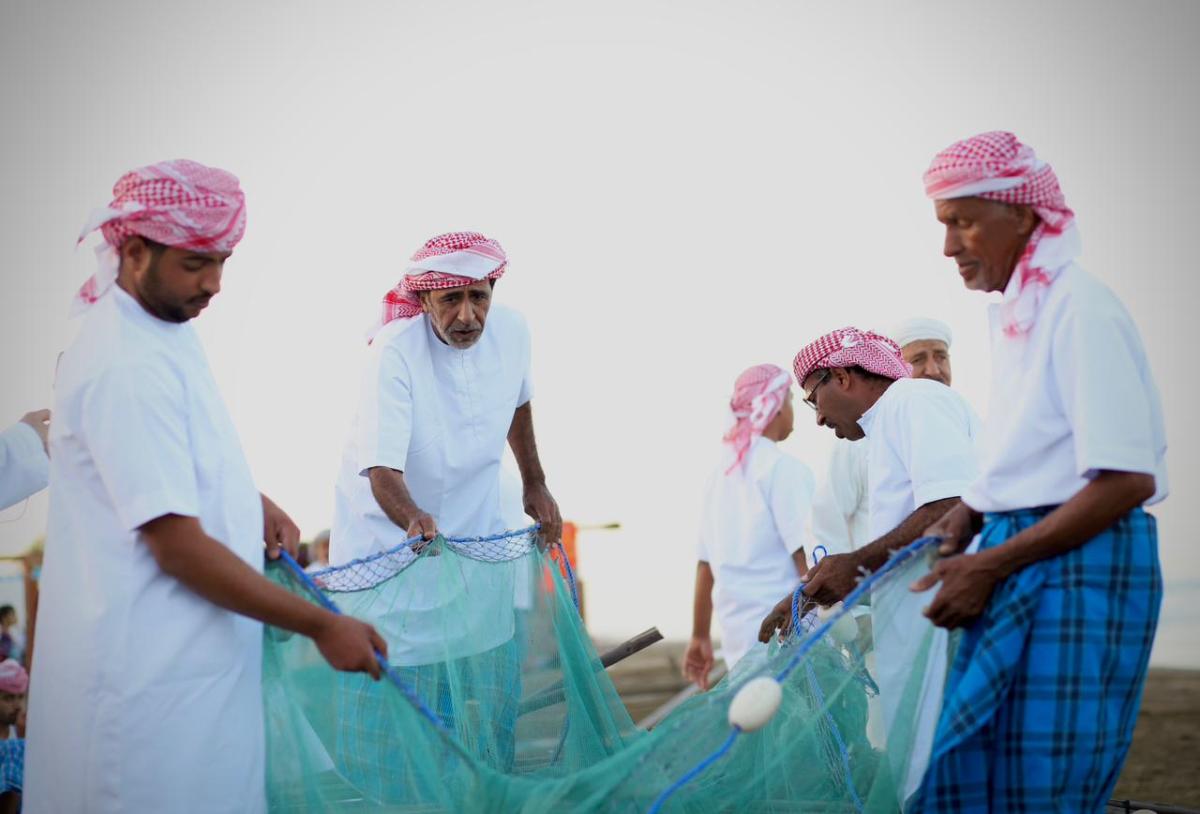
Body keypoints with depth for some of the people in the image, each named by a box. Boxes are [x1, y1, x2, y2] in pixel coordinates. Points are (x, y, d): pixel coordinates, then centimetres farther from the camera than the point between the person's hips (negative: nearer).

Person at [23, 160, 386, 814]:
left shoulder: (164, 329, 7)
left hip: (191, 654, 10)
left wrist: (253, 503, 8)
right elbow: (178, 546, -26)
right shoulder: (125, 367, -24)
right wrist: (321, 626, -22)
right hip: (152, 674, -10)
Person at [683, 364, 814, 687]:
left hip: (738, 637, 7)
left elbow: (706, 564, 15)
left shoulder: (720, 473, 13)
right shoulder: (783, 468, -8)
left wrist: (700, 636, 20)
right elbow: (807, 558, -15)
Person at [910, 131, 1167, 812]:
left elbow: (1128, 480, -19)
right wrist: (961, 523, 4)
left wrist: (990, 565, -18)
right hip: (1015, 572, 8)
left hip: (1081, 570, -8)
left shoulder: (1080, 307, -13)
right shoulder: (1016, 314, 14)